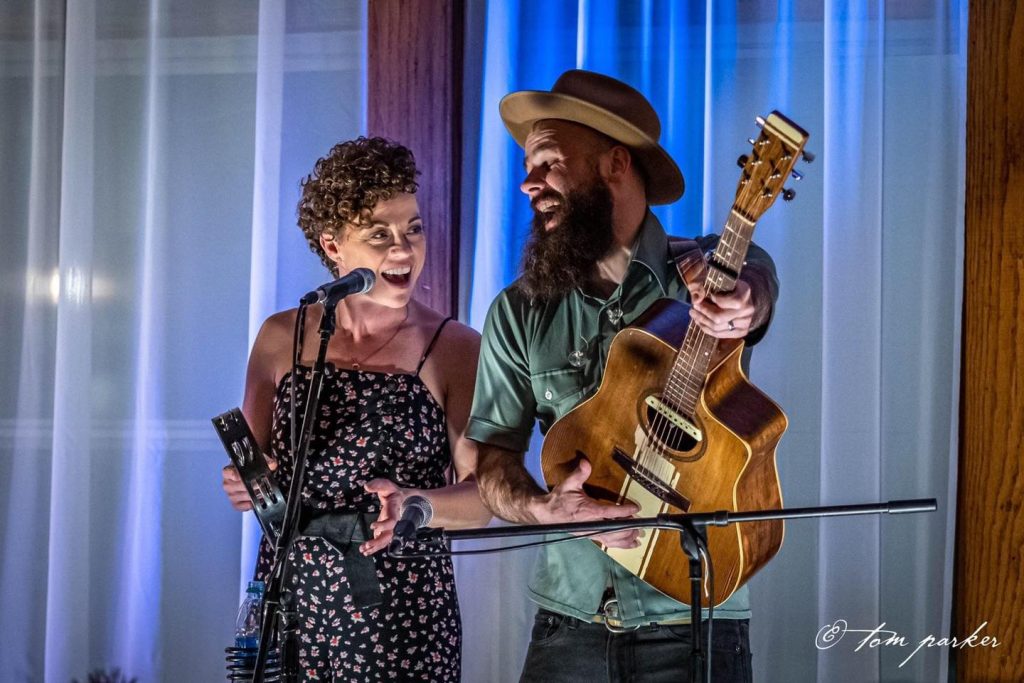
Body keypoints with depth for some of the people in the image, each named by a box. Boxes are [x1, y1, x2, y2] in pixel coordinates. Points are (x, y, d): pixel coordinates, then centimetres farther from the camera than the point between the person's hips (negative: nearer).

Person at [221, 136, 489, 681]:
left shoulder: (456, 349, -6)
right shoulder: (282, 338, 3)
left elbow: (483, 497, -8)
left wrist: (413, 504, -25)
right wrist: (244, 484, -8)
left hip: (402, 616, -2)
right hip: (288, 603, 3)